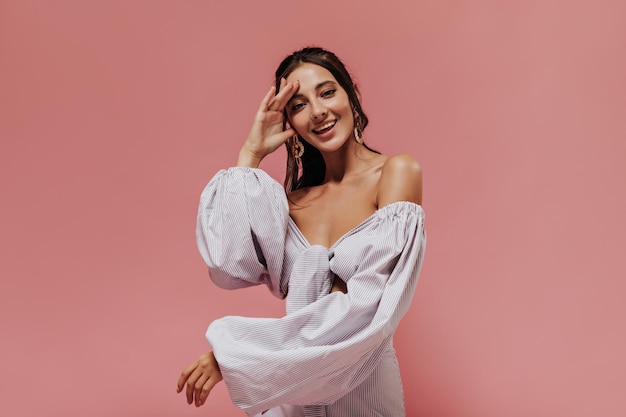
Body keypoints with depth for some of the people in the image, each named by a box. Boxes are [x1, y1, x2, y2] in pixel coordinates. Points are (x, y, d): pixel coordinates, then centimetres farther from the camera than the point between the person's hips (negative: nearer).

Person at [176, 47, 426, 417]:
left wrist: (232, 352, -19)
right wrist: (251, 153, -7)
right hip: (292, 385, 4)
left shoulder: (396, 173, -12)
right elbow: (229, 268, -13)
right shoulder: (295, 197, 2)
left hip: (363, 387, -3)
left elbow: (365, 305, -20)